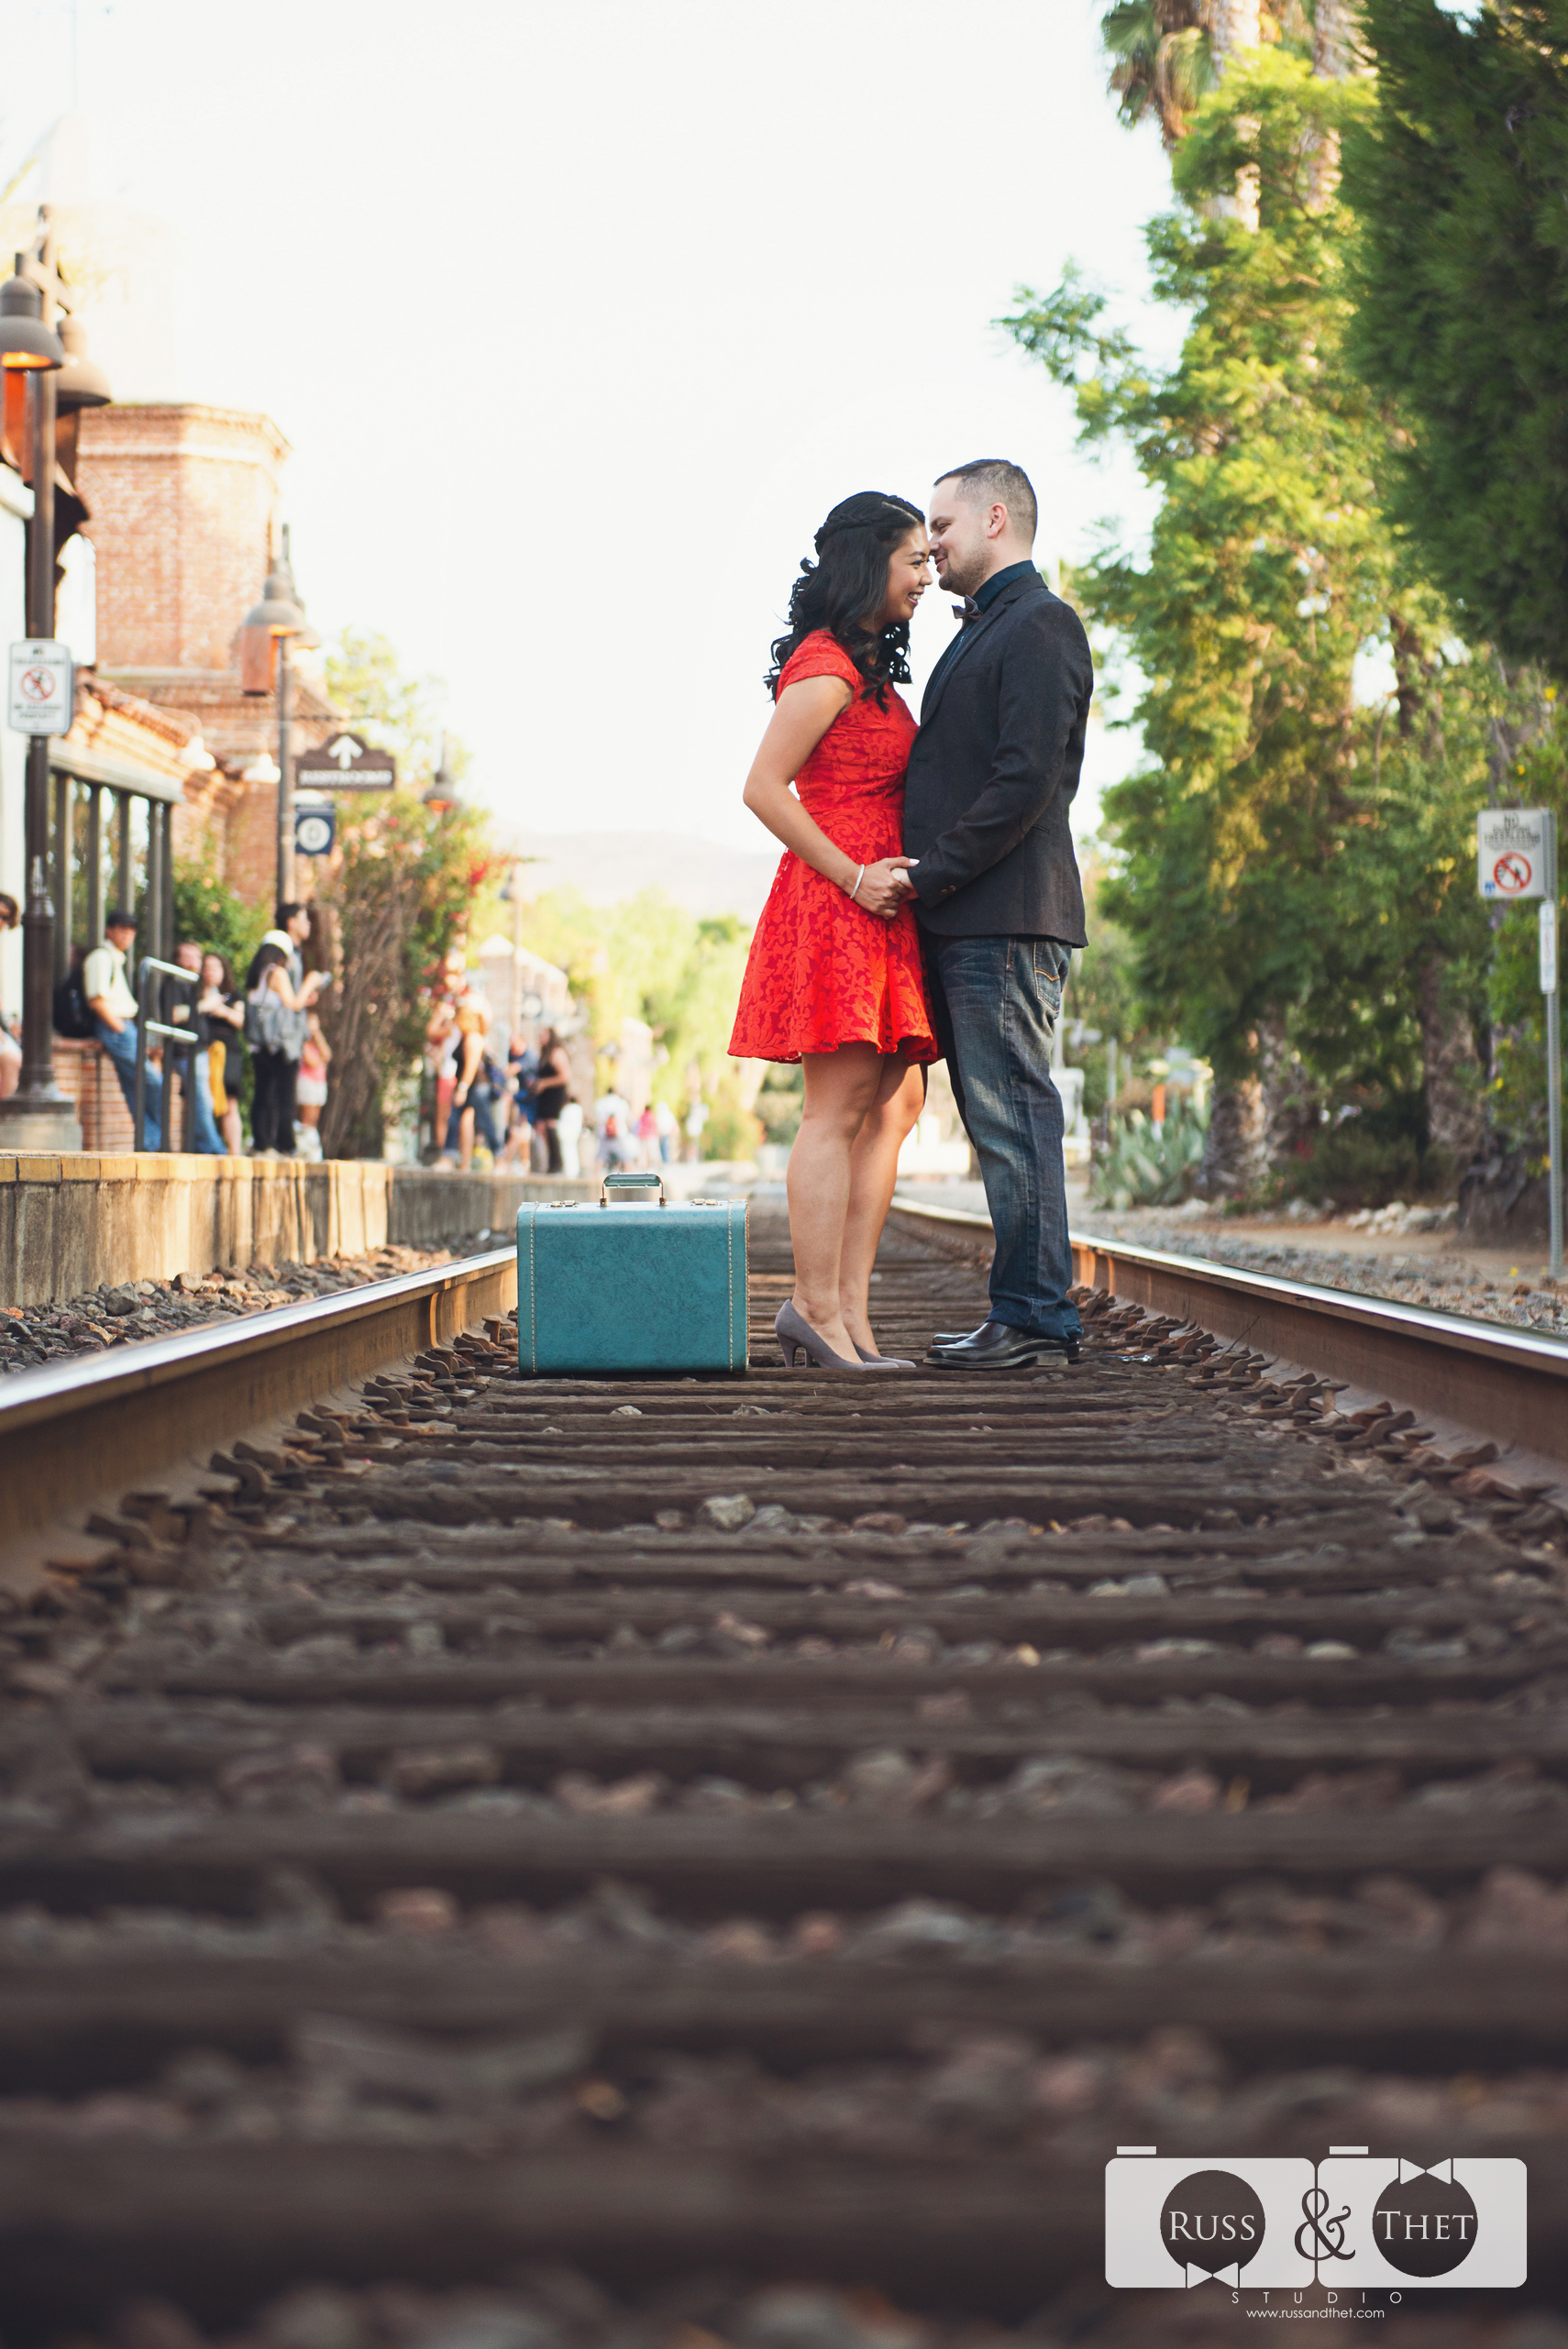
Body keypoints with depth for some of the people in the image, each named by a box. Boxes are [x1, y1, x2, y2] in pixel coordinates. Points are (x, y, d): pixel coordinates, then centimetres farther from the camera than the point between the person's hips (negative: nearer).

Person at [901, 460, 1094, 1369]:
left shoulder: (1041, 624, -7)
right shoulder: (981, 631, 24)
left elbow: (1028, 776, -17)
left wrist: (930, 875, -15)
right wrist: (923, 881, 10)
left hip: (1005, 918, -10)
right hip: (962, 922, 10)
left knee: (1012, 1115, -9)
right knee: (999, 1121, 9)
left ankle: (1036, 1313, -6)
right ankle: (1028, 1312, 13)